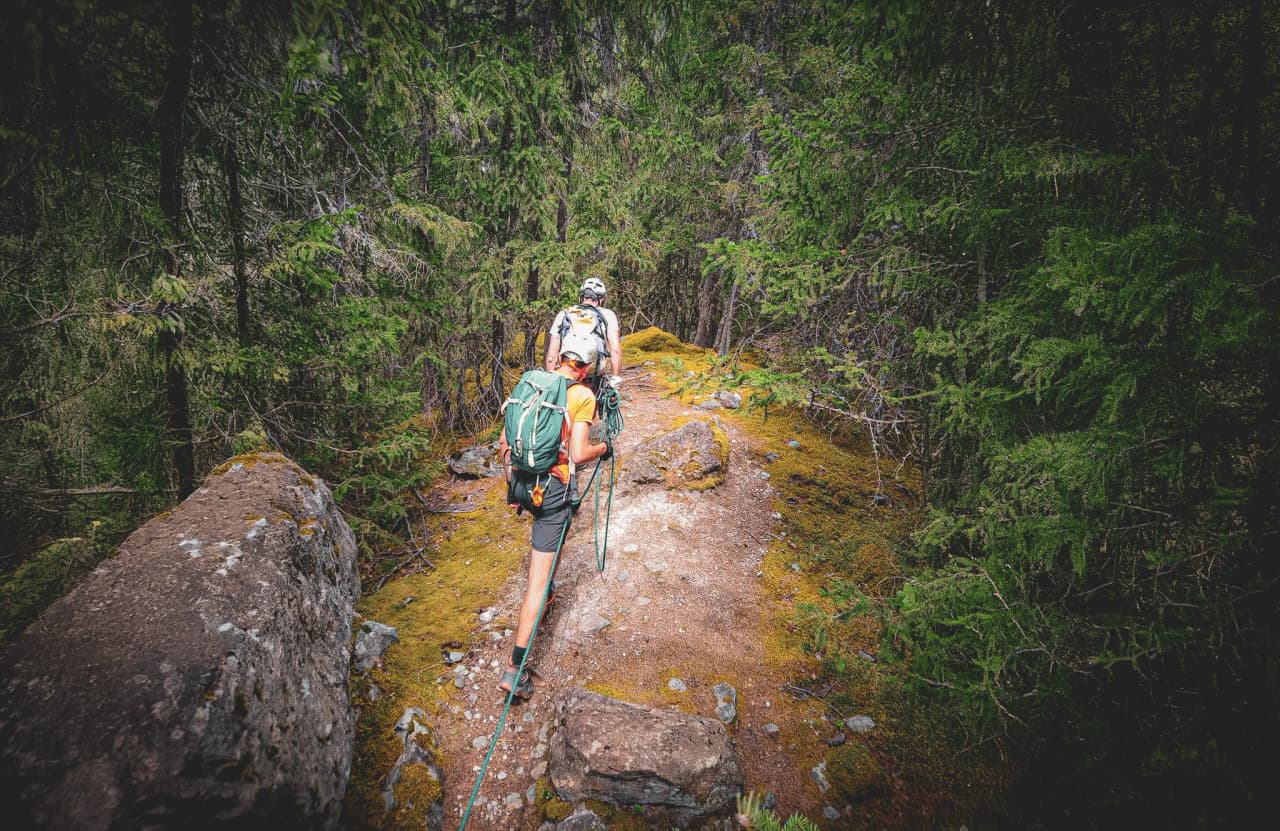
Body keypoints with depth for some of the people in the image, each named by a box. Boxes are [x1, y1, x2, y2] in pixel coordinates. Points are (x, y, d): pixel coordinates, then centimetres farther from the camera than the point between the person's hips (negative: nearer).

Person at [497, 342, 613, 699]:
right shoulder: (583, 395, -8)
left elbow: (504, 443, 10)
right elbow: (578, 455, -15)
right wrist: (603, 448, 6)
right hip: (552, 485, -6)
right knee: (539, 578, -1)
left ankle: (547, 589, 51)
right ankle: (515, 667, -2)